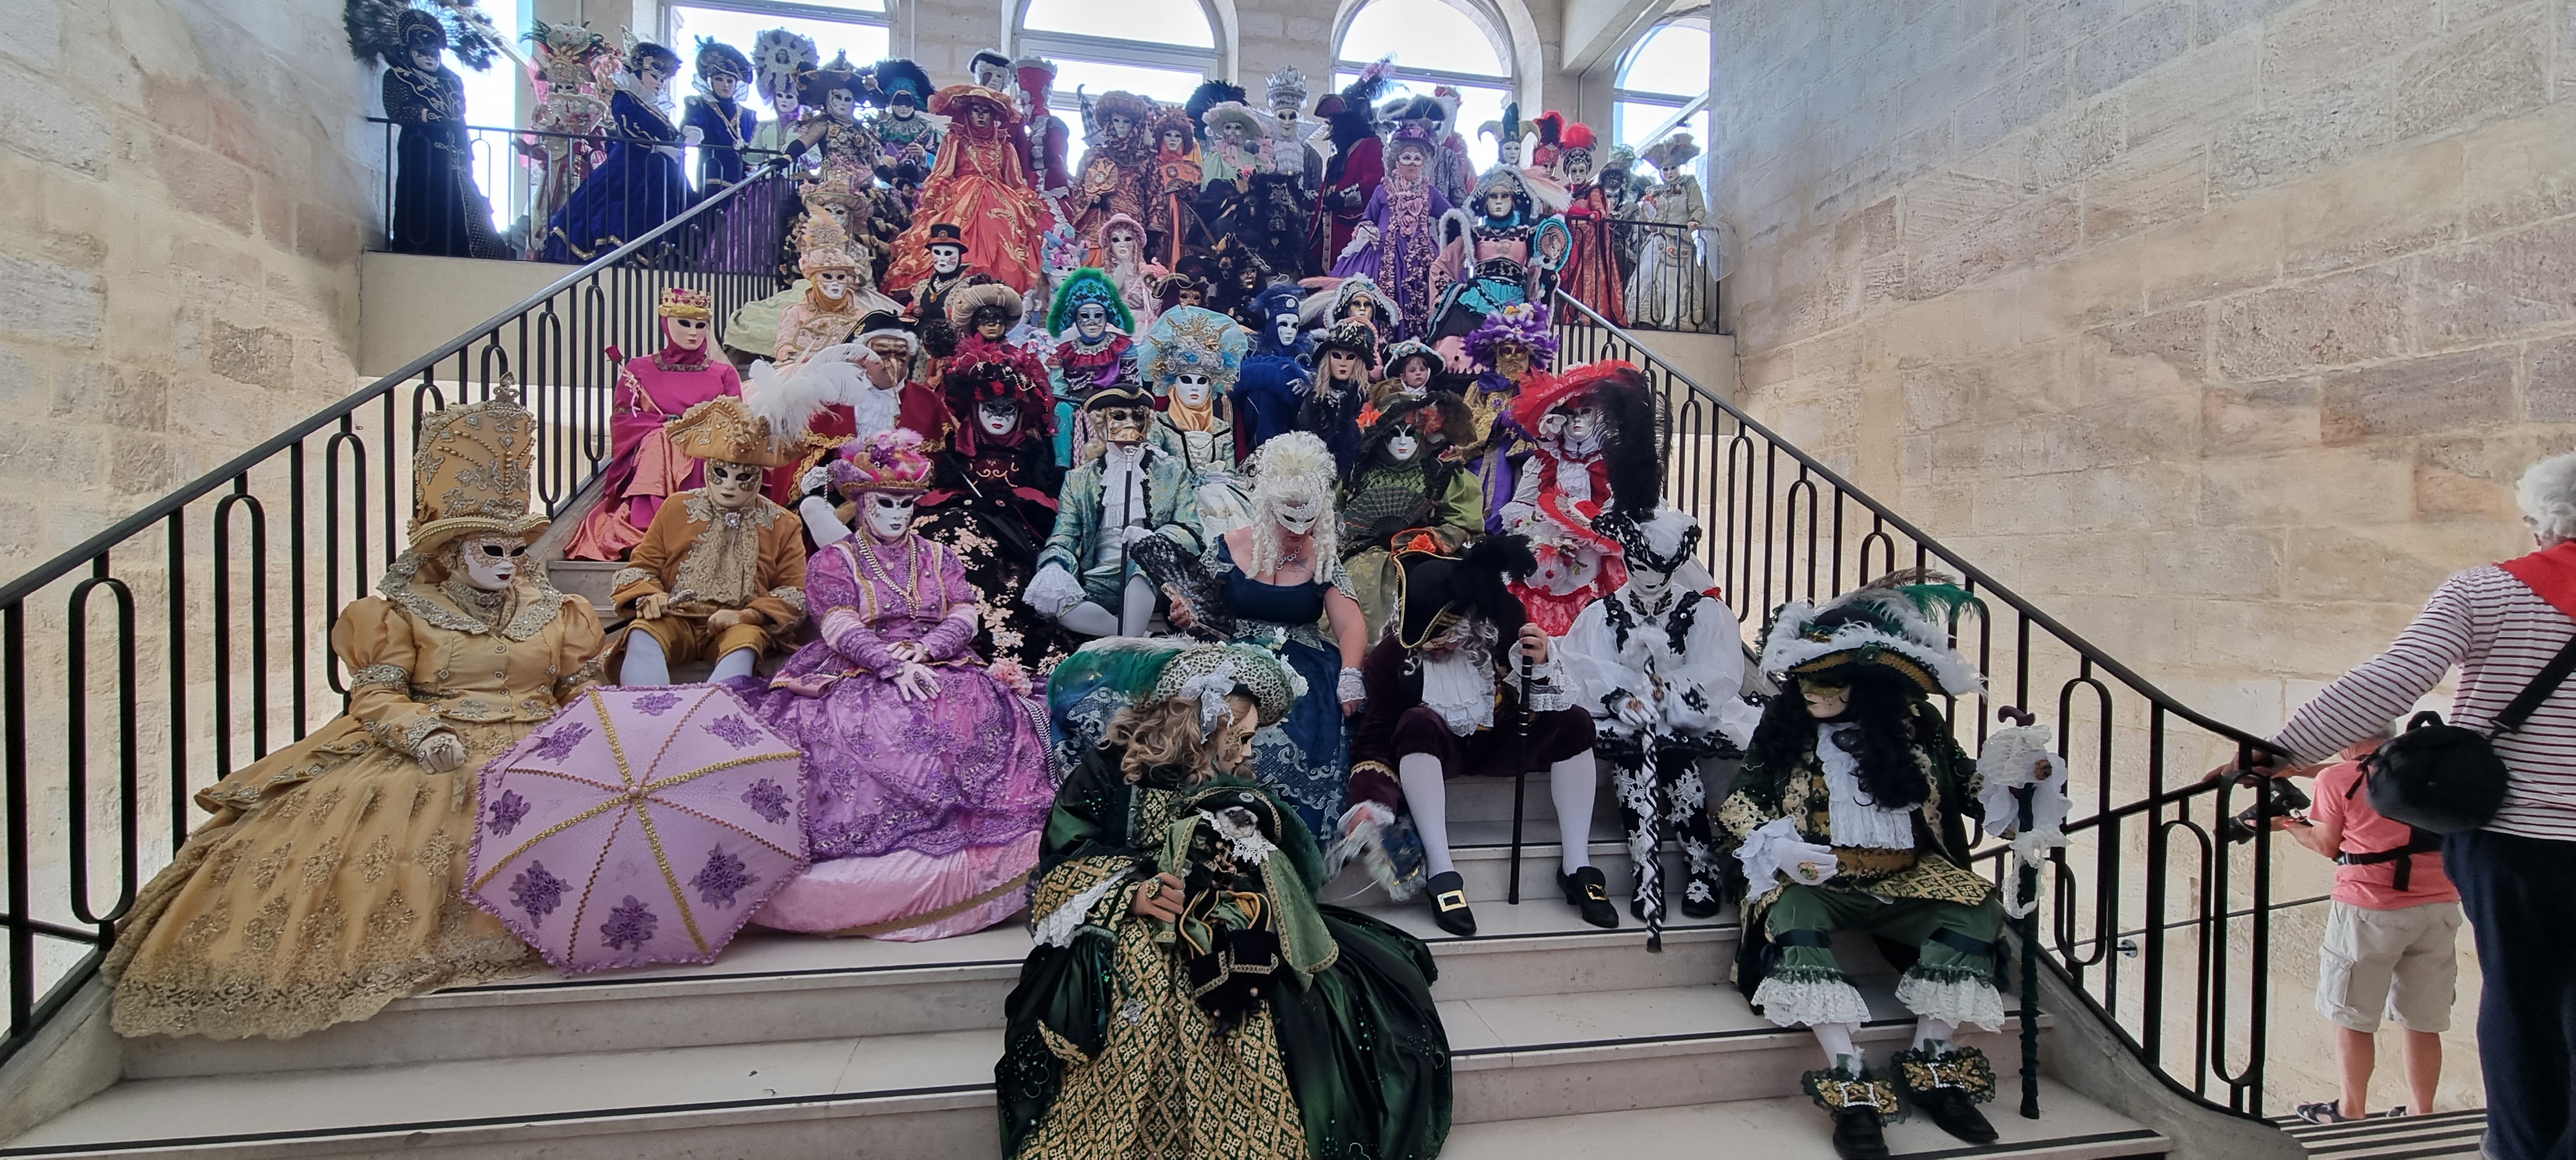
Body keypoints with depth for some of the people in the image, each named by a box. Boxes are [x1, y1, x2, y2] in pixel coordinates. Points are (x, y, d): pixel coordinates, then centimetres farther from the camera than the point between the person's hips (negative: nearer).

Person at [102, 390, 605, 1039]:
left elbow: (581, 686, 13)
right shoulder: (406, 611, 10)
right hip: (430, 755, 0)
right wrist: (425, 734, -18)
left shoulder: (552, 610, 15)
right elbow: (375, 696, 1)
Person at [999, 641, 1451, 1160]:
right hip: (1132, 936, -4)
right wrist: (1130, 894, -23)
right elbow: (1060, 873, -5)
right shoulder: (1110, 773, 1)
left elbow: (1299, 878, 10)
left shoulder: (1233, 788, 15)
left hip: (1225, 936, 5)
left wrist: (1266, 826, -12)